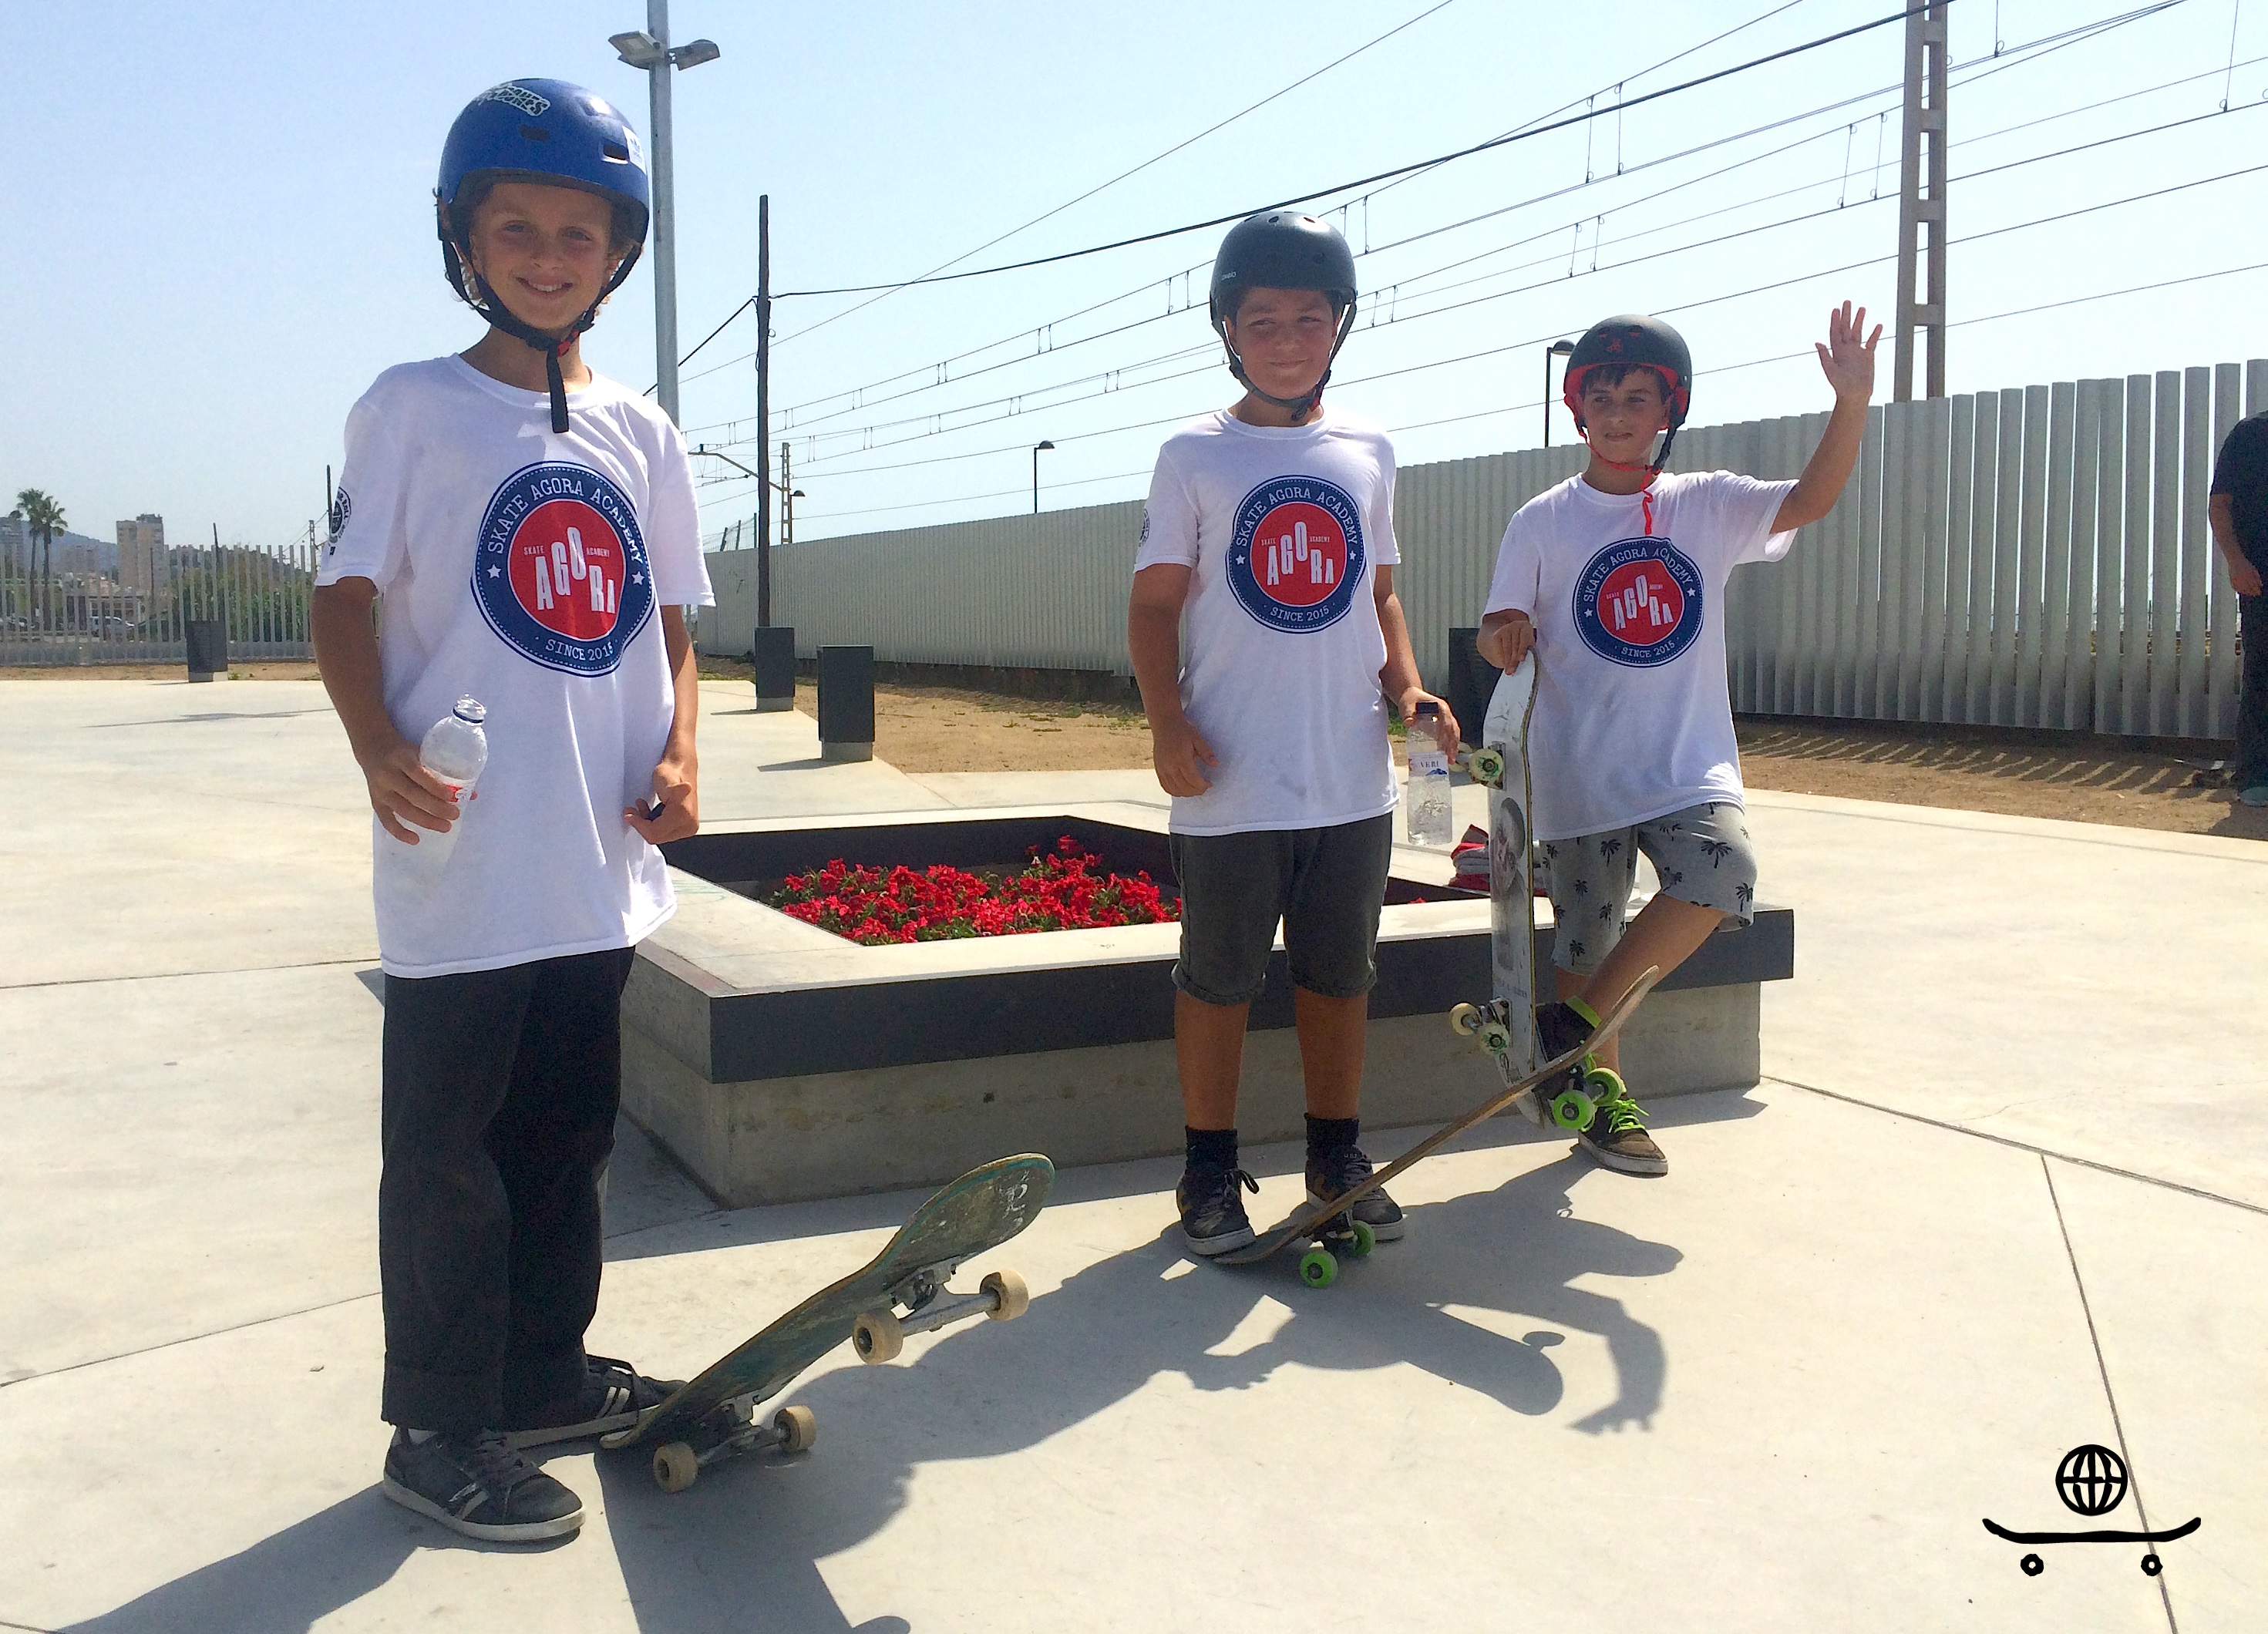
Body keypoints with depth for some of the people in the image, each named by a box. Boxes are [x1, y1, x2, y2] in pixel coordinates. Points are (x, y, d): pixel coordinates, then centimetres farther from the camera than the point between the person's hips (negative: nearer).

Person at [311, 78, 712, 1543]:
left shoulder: (641, 433, 12)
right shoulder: (413, 409, -1)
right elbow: (349, 594, -5)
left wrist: (680, 754, -1)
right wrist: (380, 748, -22)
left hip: (600, 866, 5)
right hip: (463, 863, -5)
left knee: (571, 1135, 16)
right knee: (449, 1149, 3)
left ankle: (545, 1375, 33)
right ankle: (442, 1433, 17)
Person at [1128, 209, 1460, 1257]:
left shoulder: (1368, 452, 10)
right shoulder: (1195, 456, 0)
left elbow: (1379, 592, 16)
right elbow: (1155, 603, -2)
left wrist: (1410, 693, 1)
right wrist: (1168, 723, -15)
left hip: (1353, 778, 4)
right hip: (1231, 780, -3)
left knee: (1340, 974, 13)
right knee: (1218, 977, 5)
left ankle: (1337, 1157, 28)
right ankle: (1210, 1171, 19)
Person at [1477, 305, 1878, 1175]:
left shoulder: (1708, 505, 5)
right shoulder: (1543, 523, 1)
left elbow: (1810, 500, -6)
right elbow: (1500, 635, 2)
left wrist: (1852, 403, -19)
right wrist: (1504, 635, -22)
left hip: (1688, 765, 1)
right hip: (1578, 775, -1)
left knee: (1726, 873, -25)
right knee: (1588, 940, 5)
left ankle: (1574, 1021, -9)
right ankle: (1603, 1098, 27)